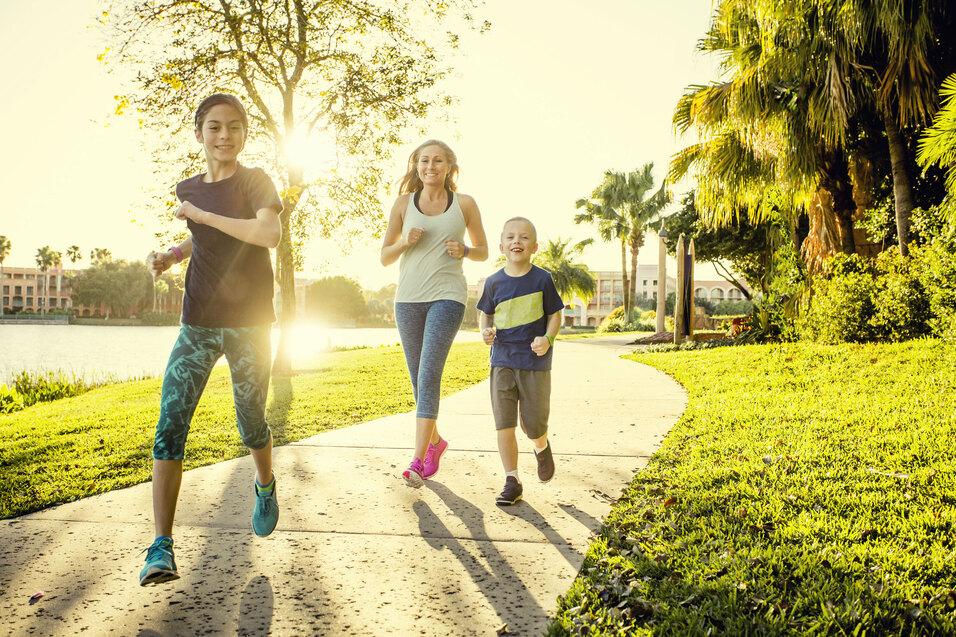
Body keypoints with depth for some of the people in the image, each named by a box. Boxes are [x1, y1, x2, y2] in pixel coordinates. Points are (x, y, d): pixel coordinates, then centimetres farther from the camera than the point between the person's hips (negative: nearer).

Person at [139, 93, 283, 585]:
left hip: (249, 324, -3)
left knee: (250, 423, 9)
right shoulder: (187, 190, 10)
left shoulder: (255, 181, -4)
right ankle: (162, 547, -11)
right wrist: (171, 254, 8)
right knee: (170, 425, -11)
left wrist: (202, 215, -16)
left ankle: (265, 486, 43)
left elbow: (269, 234, -24)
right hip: (197, 326, 3)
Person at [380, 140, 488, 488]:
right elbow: (385, 257, 10)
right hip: (409, 297, 3)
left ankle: (418, 459, -18)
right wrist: (405, 242, -10)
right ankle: (435, 441, 32)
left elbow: (483, 251, 14)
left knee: (429, 373, -16)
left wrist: (464, 250, -8)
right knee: (418, 376, 10)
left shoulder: (464, 204, 4)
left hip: (447, 296, -3)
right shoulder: (404, 204, 7)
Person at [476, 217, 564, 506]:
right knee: (504, 423, -3)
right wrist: (486, 330, -6)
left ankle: (542, 448, 39)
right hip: (502, 360, 2)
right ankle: (512, 482, 7)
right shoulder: (494, 282, 1)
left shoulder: (542, 279, -4)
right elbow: (485, 313, 15)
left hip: (535, 362, -1)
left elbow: (555, 315, 3)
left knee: (534, 425, 4)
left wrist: (547, 338, -15)